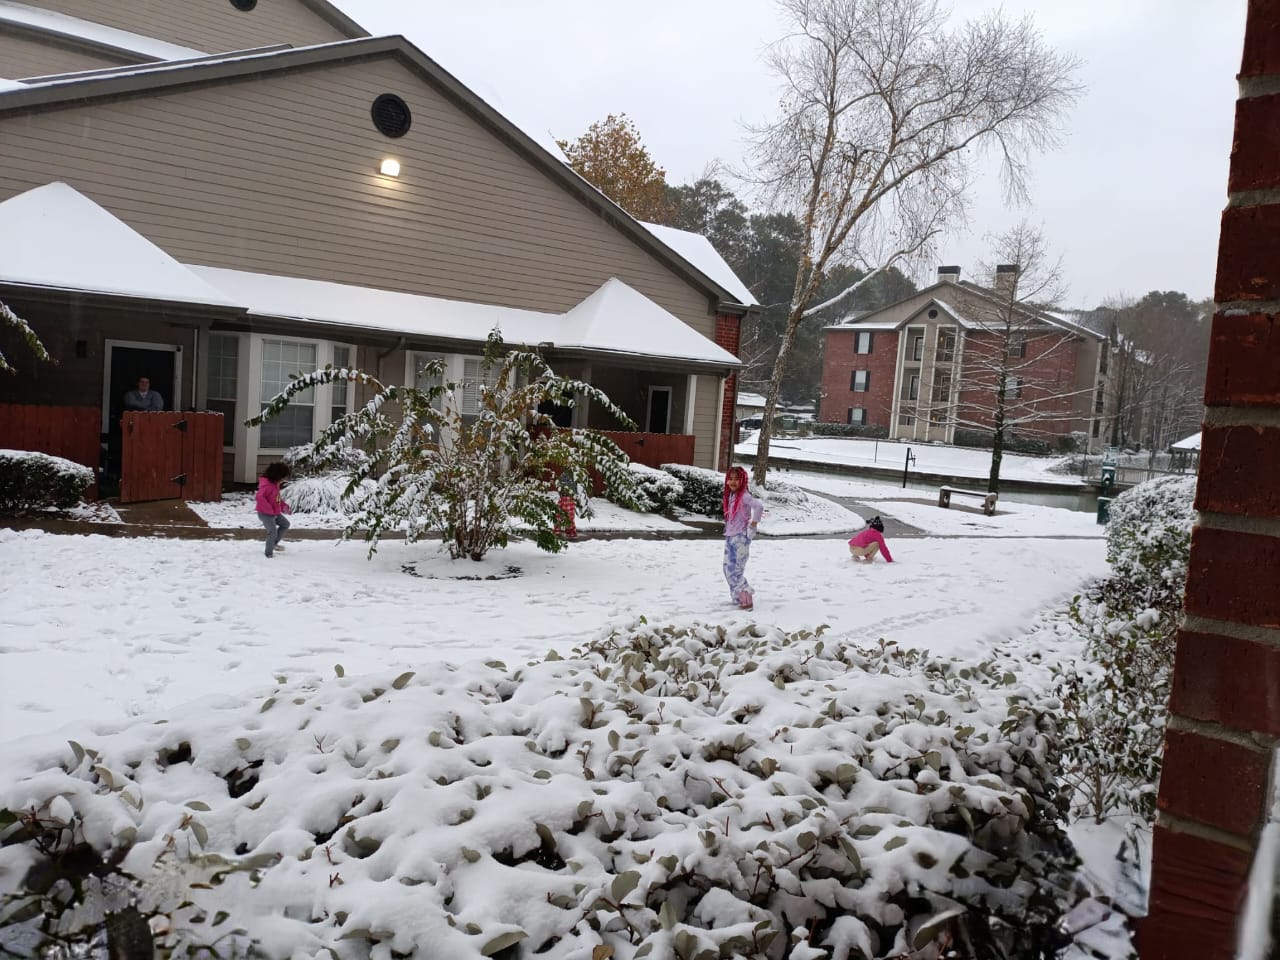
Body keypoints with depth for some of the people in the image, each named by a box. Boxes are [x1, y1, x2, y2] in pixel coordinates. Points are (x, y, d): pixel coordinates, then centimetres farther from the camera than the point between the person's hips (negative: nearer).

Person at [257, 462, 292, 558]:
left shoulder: (276, 484, 8)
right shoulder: (267, 485, -24)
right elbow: (260, 497, -35)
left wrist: (284, 506, 7)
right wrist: (269, 509, -30)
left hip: (275, 513, 10)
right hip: (266, 514, -10)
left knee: (285, 524, 21)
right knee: (273, 533, -7)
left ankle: (274, 543, 30)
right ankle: (269, 554, 8)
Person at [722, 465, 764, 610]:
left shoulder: (744, 496, -15)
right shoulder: (730, 495, 10)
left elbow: (759, 506, -31)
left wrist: (753, 524, -23)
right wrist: (728, 530, 13)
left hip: (741, 537, -8)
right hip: (730, 537, 8)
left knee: (735, 570, -11)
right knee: (728, 569, 10)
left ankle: (746, 600, -3)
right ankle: (738, 597, 21)